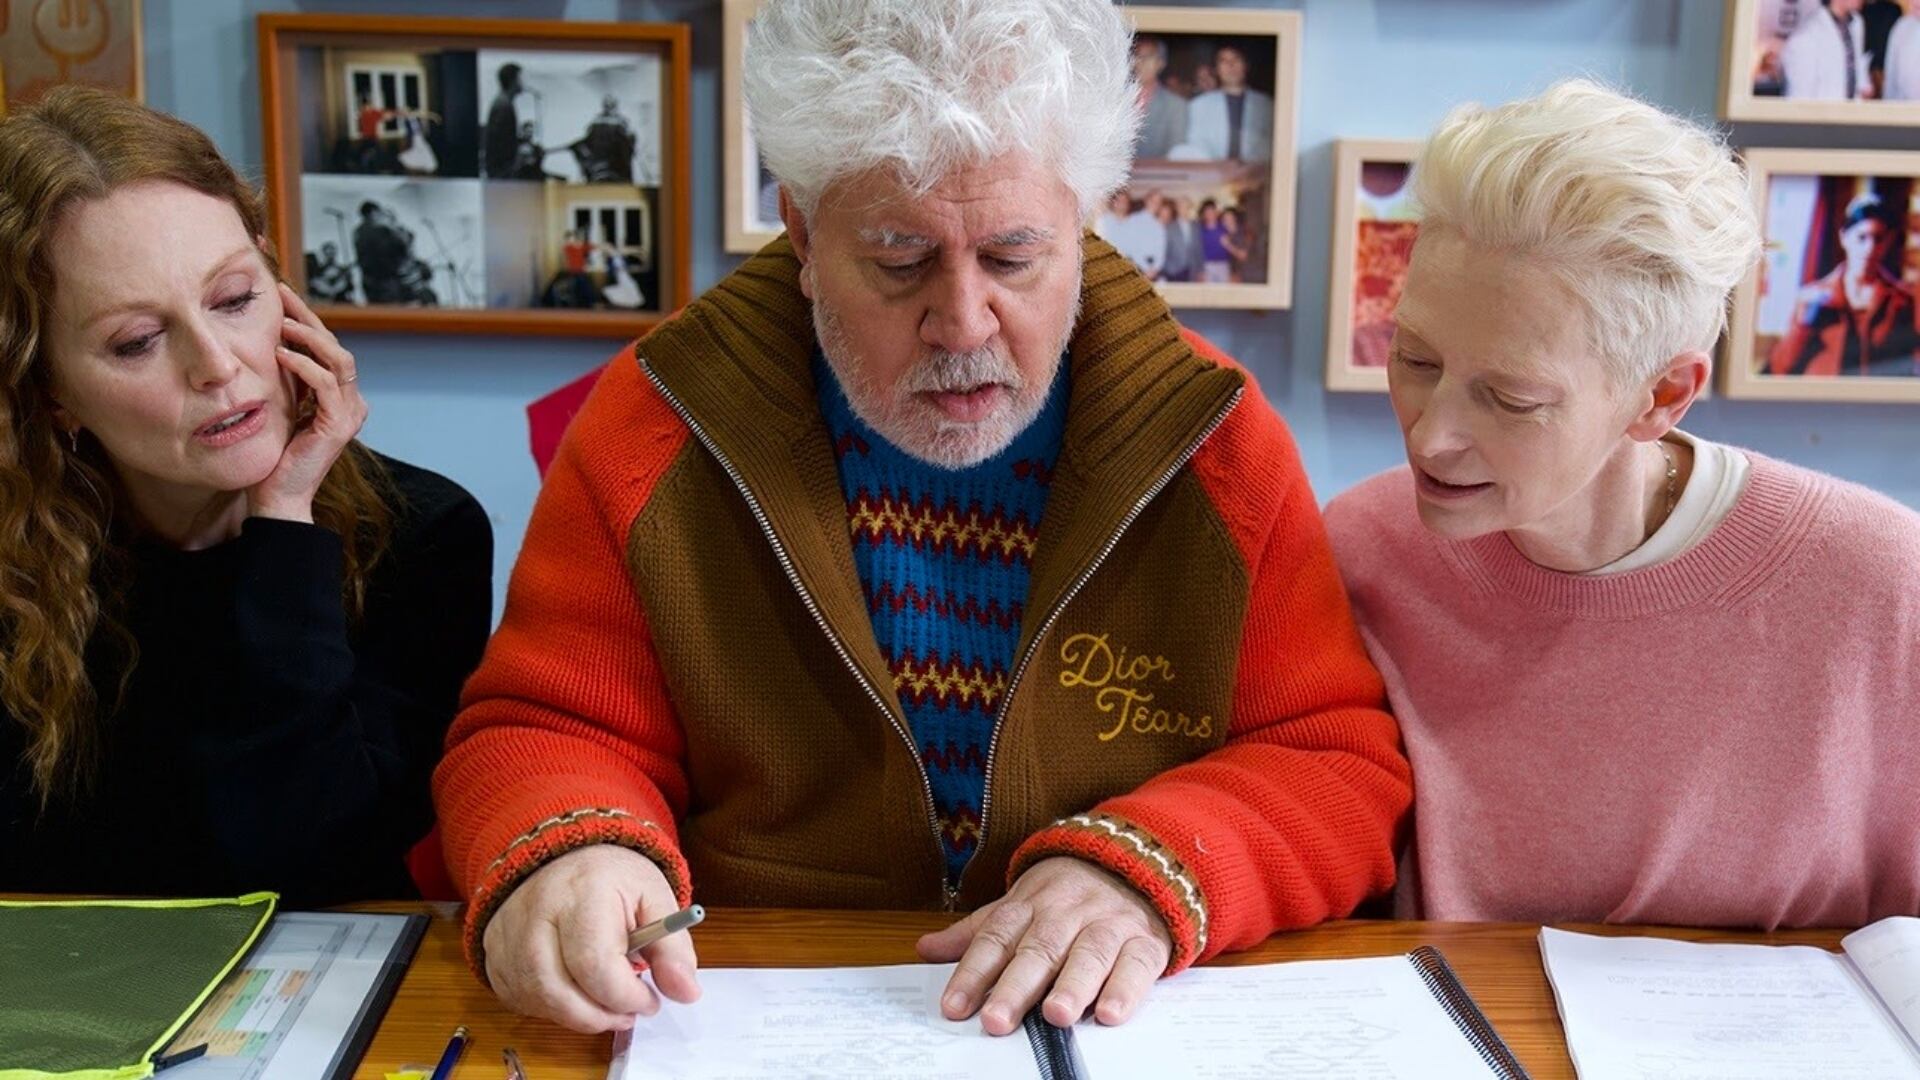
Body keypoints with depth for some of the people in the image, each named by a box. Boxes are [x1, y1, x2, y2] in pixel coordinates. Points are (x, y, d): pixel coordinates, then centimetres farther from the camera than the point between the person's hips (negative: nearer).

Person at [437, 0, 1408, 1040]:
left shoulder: (1213, 439, -4)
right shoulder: (657, 428, -4)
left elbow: (1342, 756, -1)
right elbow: (549, 732, 0)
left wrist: (1153, 868, -19)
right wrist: (564, 855, -23)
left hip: (1123, 1031, 0)